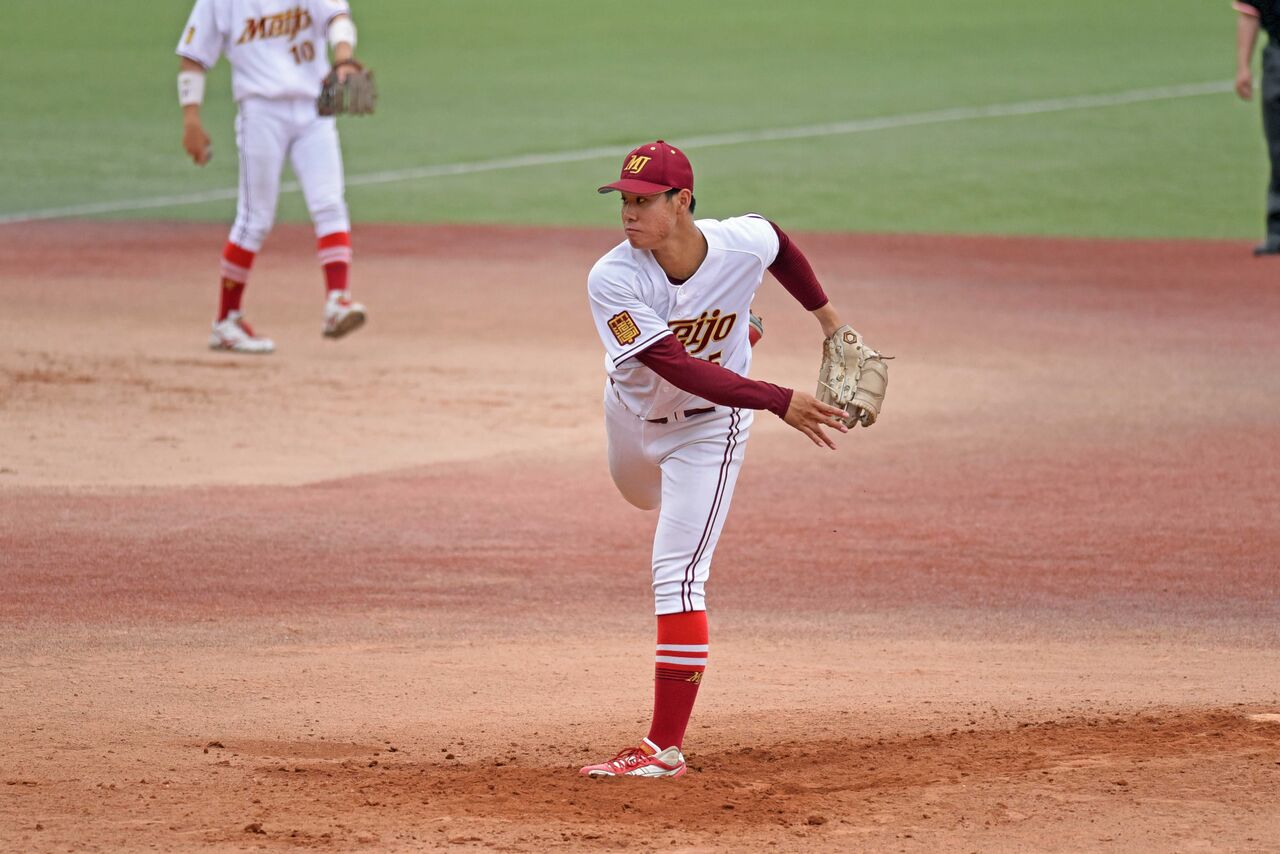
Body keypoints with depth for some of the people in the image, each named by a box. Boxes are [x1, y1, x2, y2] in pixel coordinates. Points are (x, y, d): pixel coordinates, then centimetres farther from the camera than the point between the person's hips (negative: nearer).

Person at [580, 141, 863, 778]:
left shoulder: (745, 243, -26)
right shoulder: (613, 281, -32)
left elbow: (778, 244, 2)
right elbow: (677, 367, -39)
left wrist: (826, 315, 7)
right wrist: (779, 402, -45)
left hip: (708, 428, -2)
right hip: (635, 411, 2)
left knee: (676, 575, -12)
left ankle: (666, 748, -14)